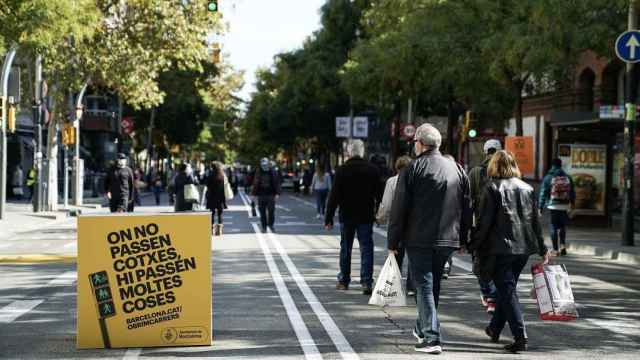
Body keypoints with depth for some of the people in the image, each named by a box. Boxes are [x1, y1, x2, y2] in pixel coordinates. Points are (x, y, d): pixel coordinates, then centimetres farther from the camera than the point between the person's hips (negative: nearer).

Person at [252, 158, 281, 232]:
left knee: (271, 211, -5)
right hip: (261, 195, 1)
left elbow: (277, 184, -1)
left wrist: (277, 194, -10)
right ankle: (264, 227, 12)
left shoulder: (273, 172, 1)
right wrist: (254, 195, 2)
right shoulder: (258, 173, 5)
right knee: (262, 212, 3)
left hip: (271, 195, -1)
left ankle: (271, 225, 14)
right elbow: (255, 184, 6)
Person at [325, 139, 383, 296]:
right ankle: (366, 282, -7)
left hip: (346, 216, 0)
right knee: (366, 249, 2)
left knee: (345, 249, 13)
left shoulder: (342, 170, -7)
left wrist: (328, 218, -3)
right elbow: (379, 194, 2)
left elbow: (334, 196, -7)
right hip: (366, 217, 0)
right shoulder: (372, 170, -2)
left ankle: (343, 281, 21)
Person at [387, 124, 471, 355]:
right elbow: (467, 207, 13)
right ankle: (422, 329, 34)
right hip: (447, 240, 5)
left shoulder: (413, 169, -7)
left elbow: (399, 209, -8)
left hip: (419, 239, -5)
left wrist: (393, 242, -3)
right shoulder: (456, 169, 9)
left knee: (424, 286, -2)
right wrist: (462, 239, 19)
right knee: (433, 285, 19)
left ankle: (431, 338, -10)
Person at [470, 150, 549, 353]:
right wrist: (542, 249, 19)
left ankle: (520, 336, -13)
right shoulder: (527, 188, 10)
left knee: (507, 291, -4)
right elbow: (536, 221, 13)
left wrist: (474, 245, -3)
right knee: (507, 289, 18)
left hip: (501, 248, -6)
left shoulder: (492, 188, -6)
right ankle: (495, 329, 31)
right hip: (524, 248, 6)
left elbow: (484, 222, -10)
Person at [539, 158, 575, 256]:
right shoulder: (568, 177, 6)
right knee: (563, 226, 17)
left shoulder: (548, 178, -2)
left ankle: (555, 249, 4)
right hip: (564, 206, 2)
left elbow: (543, 193, -4)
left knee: (554, 228, 4)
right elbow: (572, 192, 13)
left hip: (553, 206, -2)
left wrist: (540, 207, 0)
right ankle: (563, 245, 2)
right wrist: (572, 203, 29)